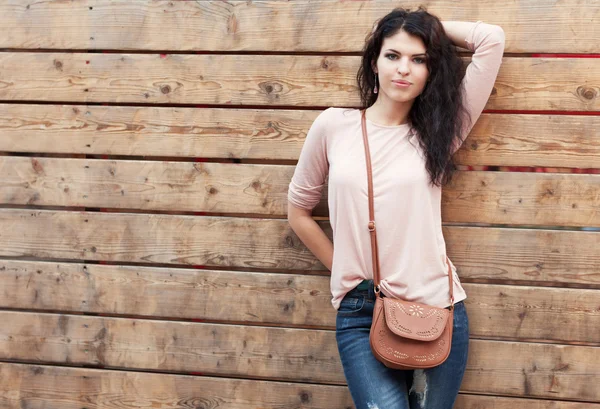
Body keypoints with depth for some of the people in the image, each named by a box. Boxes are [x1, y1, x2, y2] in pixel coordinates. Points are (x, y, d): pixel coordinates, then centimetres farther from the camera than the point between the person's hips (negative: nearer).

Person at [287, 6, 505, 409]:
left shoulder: (437, 132, 2)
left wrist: (431, 26, 8)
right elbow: (299, 210, 12)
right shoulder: (333, 125, 2)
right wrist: (344, 269, 10)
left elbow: (492, 39, -2)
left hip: (437, 307, 1)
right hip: (360, 314, -1)